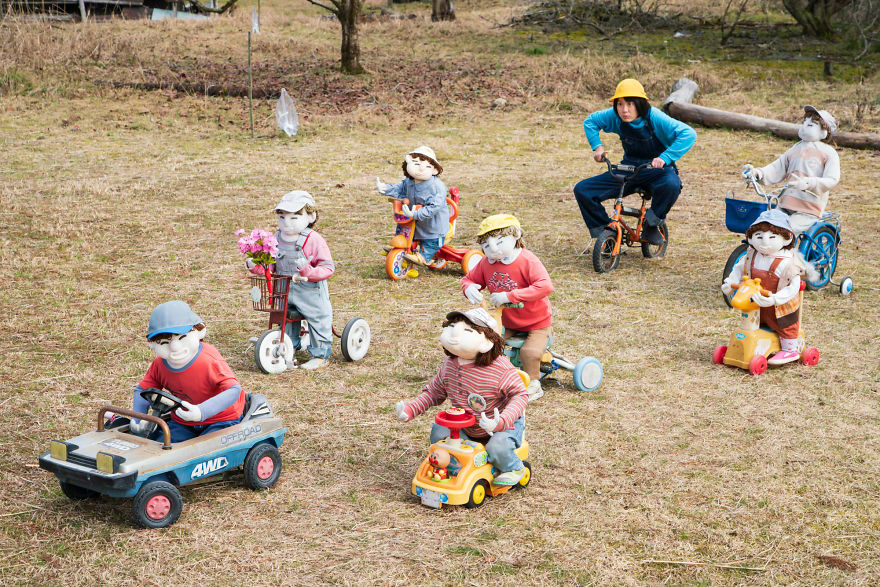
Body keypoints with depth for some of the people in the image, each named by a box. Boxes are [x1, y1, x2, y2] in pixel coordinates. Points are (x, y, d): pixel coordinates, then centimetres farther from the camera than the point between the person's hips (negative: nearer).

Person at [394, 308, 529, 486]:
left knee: (497, 447, -32)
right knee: (439, 432, -13)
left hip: (504, 425, -5)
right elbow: (434, 392, 7)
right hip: (466, 428, 5)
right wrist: (411, 408, -8)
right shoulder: (449, 365, -7)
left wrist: (502, 421, -37)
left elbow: (520, 395, -21)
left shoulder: (501, 368, -24)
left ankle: (514, 468, 5)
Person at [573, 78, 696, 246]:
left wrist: (665, 158, -37)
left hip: (656, 170, -4)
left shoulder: (654, 117, -21)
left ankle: (651, 225, -12)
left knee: (671, 185, -40)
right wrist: (597, 146, -4)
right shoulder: (614, 116, -9)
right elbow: (590, 121, 10)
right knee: (582, 190, -10)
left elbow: (688, 134, -28)